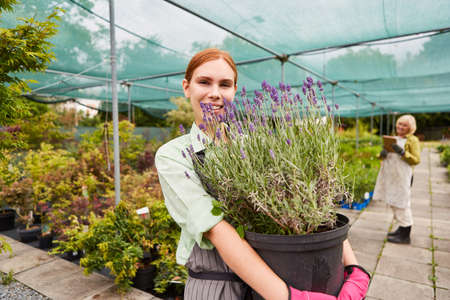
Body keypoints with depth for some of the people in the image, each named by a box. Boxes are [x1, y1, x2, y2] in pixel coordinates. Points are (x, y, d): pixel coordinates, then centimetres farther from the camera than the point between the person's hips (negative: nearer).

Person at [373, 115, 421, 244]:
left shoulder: (412, 140, -2)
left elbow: (416, 160, -8)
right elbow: (383, 154, 19)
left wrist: (402, 152, -21)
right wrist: (382, 153, -4)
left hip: (402, 176, -7)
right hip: (390, 176, 7)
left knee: (401, 204, -5)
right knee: (393, 203, 12)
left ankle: (405, 236, 3)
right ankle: (401, 229, 25)